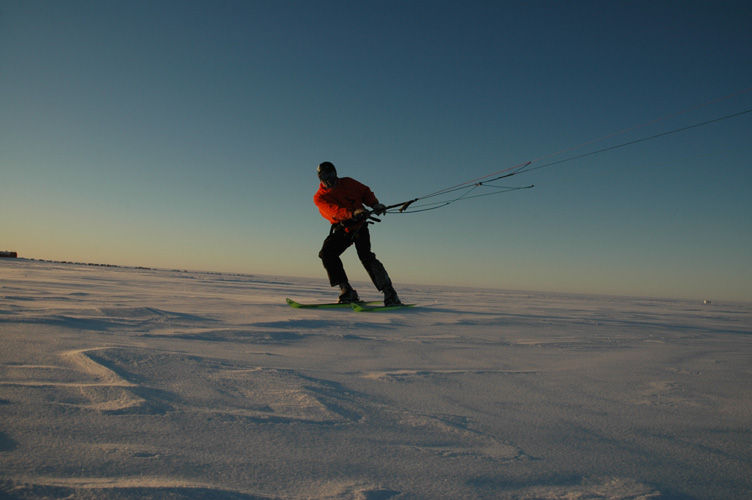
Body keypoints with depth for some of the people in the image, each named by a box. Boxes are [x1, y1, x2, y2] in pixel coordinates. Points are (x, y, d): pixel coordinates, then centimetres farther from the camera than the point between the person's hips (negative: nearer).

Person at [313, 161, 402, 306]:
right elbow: (334, 211, -23)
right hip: (341, 229, 2)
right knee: (326, 253, -19)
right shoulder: (319, 197, -3)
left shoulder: (347, 183, 3)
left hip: (359, 225, -2)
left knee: (365, 255, -23)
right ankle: (347, 292, -16)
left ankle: (389, 293, -25)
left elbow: (366, 192, 15)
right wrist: (352, 212, -41)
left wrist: (374, 204, -7)